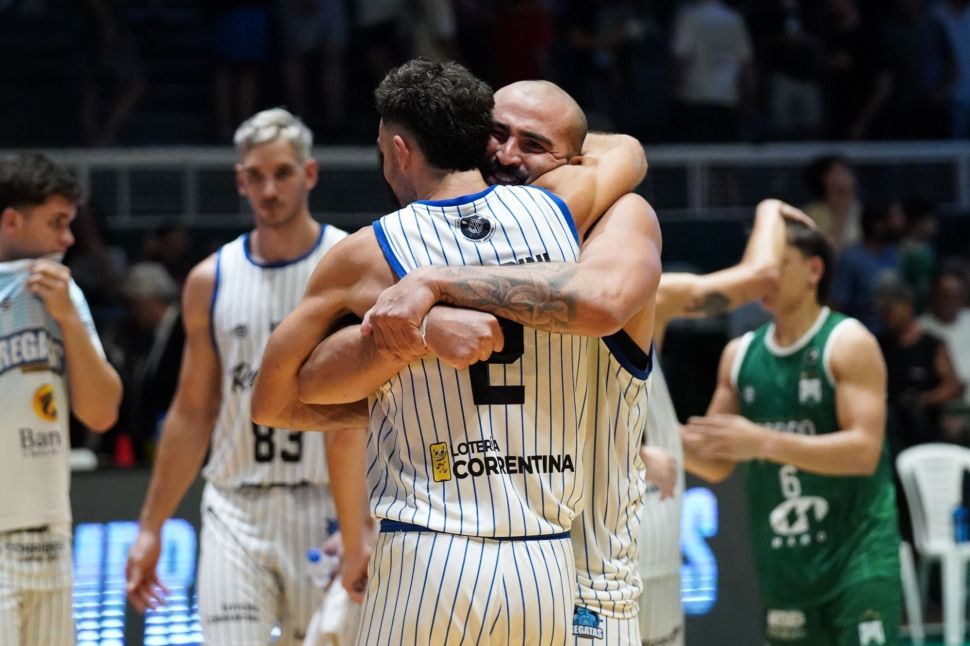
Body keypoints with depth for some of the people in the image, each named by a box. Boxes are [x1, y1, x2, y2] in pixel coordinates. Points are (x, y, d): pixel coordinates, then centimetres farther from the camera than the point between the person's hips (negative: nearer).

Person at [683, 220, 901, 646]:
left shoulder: (849, 344, -8)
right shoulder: (740, 354, 9)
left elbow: (864, 450, -20)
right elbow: (718, 463, 13)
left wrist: (764, 442, -27)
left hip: (857, 553, -6)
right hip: (784, 562, 6)